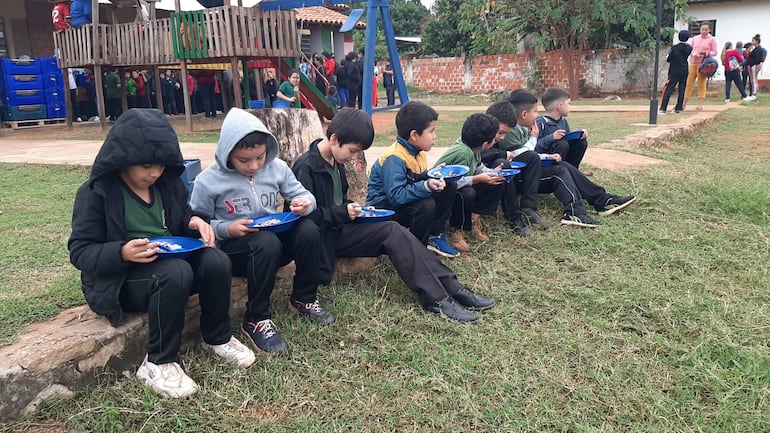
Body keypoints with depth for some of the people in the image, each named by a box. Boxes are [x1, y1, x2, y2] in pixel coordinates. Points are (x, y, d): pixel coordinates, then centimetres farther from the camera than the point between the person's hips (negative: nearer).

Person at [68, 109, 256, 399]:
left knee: (216, 262, -24)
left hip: (172, 262, 6)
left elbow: (182, 217, 19)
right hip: (121, 278, -5)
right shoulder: (95, 193, -10)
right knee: (176, 272, -36)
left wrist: (195, 222, -8)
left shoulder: (168, 182, 4)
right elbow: (80, 252, -12)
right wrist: (122, 253, -32)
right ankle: (158, 363, -21)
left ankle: (217, 338, -1)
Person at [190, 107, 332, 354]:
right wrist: (226, 229, -24)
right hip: (233, 250, -4)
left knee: (308, 230, -26)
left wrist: (304, 203, -21)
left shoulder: (277, 168, -2)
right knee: (267, 242, -38)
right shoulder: (208, 181, -11)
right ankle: (256, 321, -21)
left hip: (275, 238, 4)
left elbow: (302, 195, 4)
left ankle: (304, 299, -2)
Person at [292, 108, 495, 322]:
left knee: (395, 232, -14)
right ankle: (437, 298, -24)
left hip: (339, 226, 8)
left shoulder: (335, 161, 11)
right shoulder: (306, 167, -16)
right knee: (392, 231, -23)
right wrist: (343, 213, -21)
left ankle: (450, 287, -16)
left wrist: (354, 208, 3)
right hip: (324, 236, -8)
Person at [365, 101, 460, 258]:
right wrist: (426, 186, -41)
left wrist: (434, 175, -6)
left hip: (405, 203, 9)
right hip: (385, 209, -9)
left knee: (449, 187, 0)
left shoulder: (417, 152, 4)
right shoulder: (394, 159, -26)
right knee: (426, 205, -34)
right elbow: (396, 196, -33)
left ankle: (434, 235, 6)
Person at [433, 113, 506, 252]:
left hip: (461, 185, 9)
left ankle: (474, 218, 2)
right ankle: (454, 231, -17)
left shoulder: (473, 147, -7)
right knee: (467, 194, -39)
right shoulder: (463, 153, -32)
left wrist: (493, 172, -10)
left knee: (497, 184, 1)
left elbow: (478, 167, 7)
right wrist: (478, 179, -33)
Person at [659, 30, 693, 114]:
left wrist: (667, 57, 12)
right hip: (685, 71, 5)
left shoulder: (674, 48, -13)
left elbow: (668, 59, -8)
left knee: (668, 90, -4)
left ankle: (662, 109, -9)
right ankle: (678, 108, 12)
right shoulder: (689, 48, 1)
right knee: (682, 90, 10)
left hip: (674, 72, -4)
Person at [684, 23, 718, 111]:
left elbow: (714, 52, 3)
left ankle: (700, 104, 1)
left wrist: (707, 54, -17)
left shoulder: (712, 39, 4)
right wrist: (692, 54, -5)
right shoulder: (695, 38, 14)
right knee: (689, 83, 1)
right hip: (692, 63, 3)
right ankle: (684, 104, 4)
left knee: (701, 84, -2)